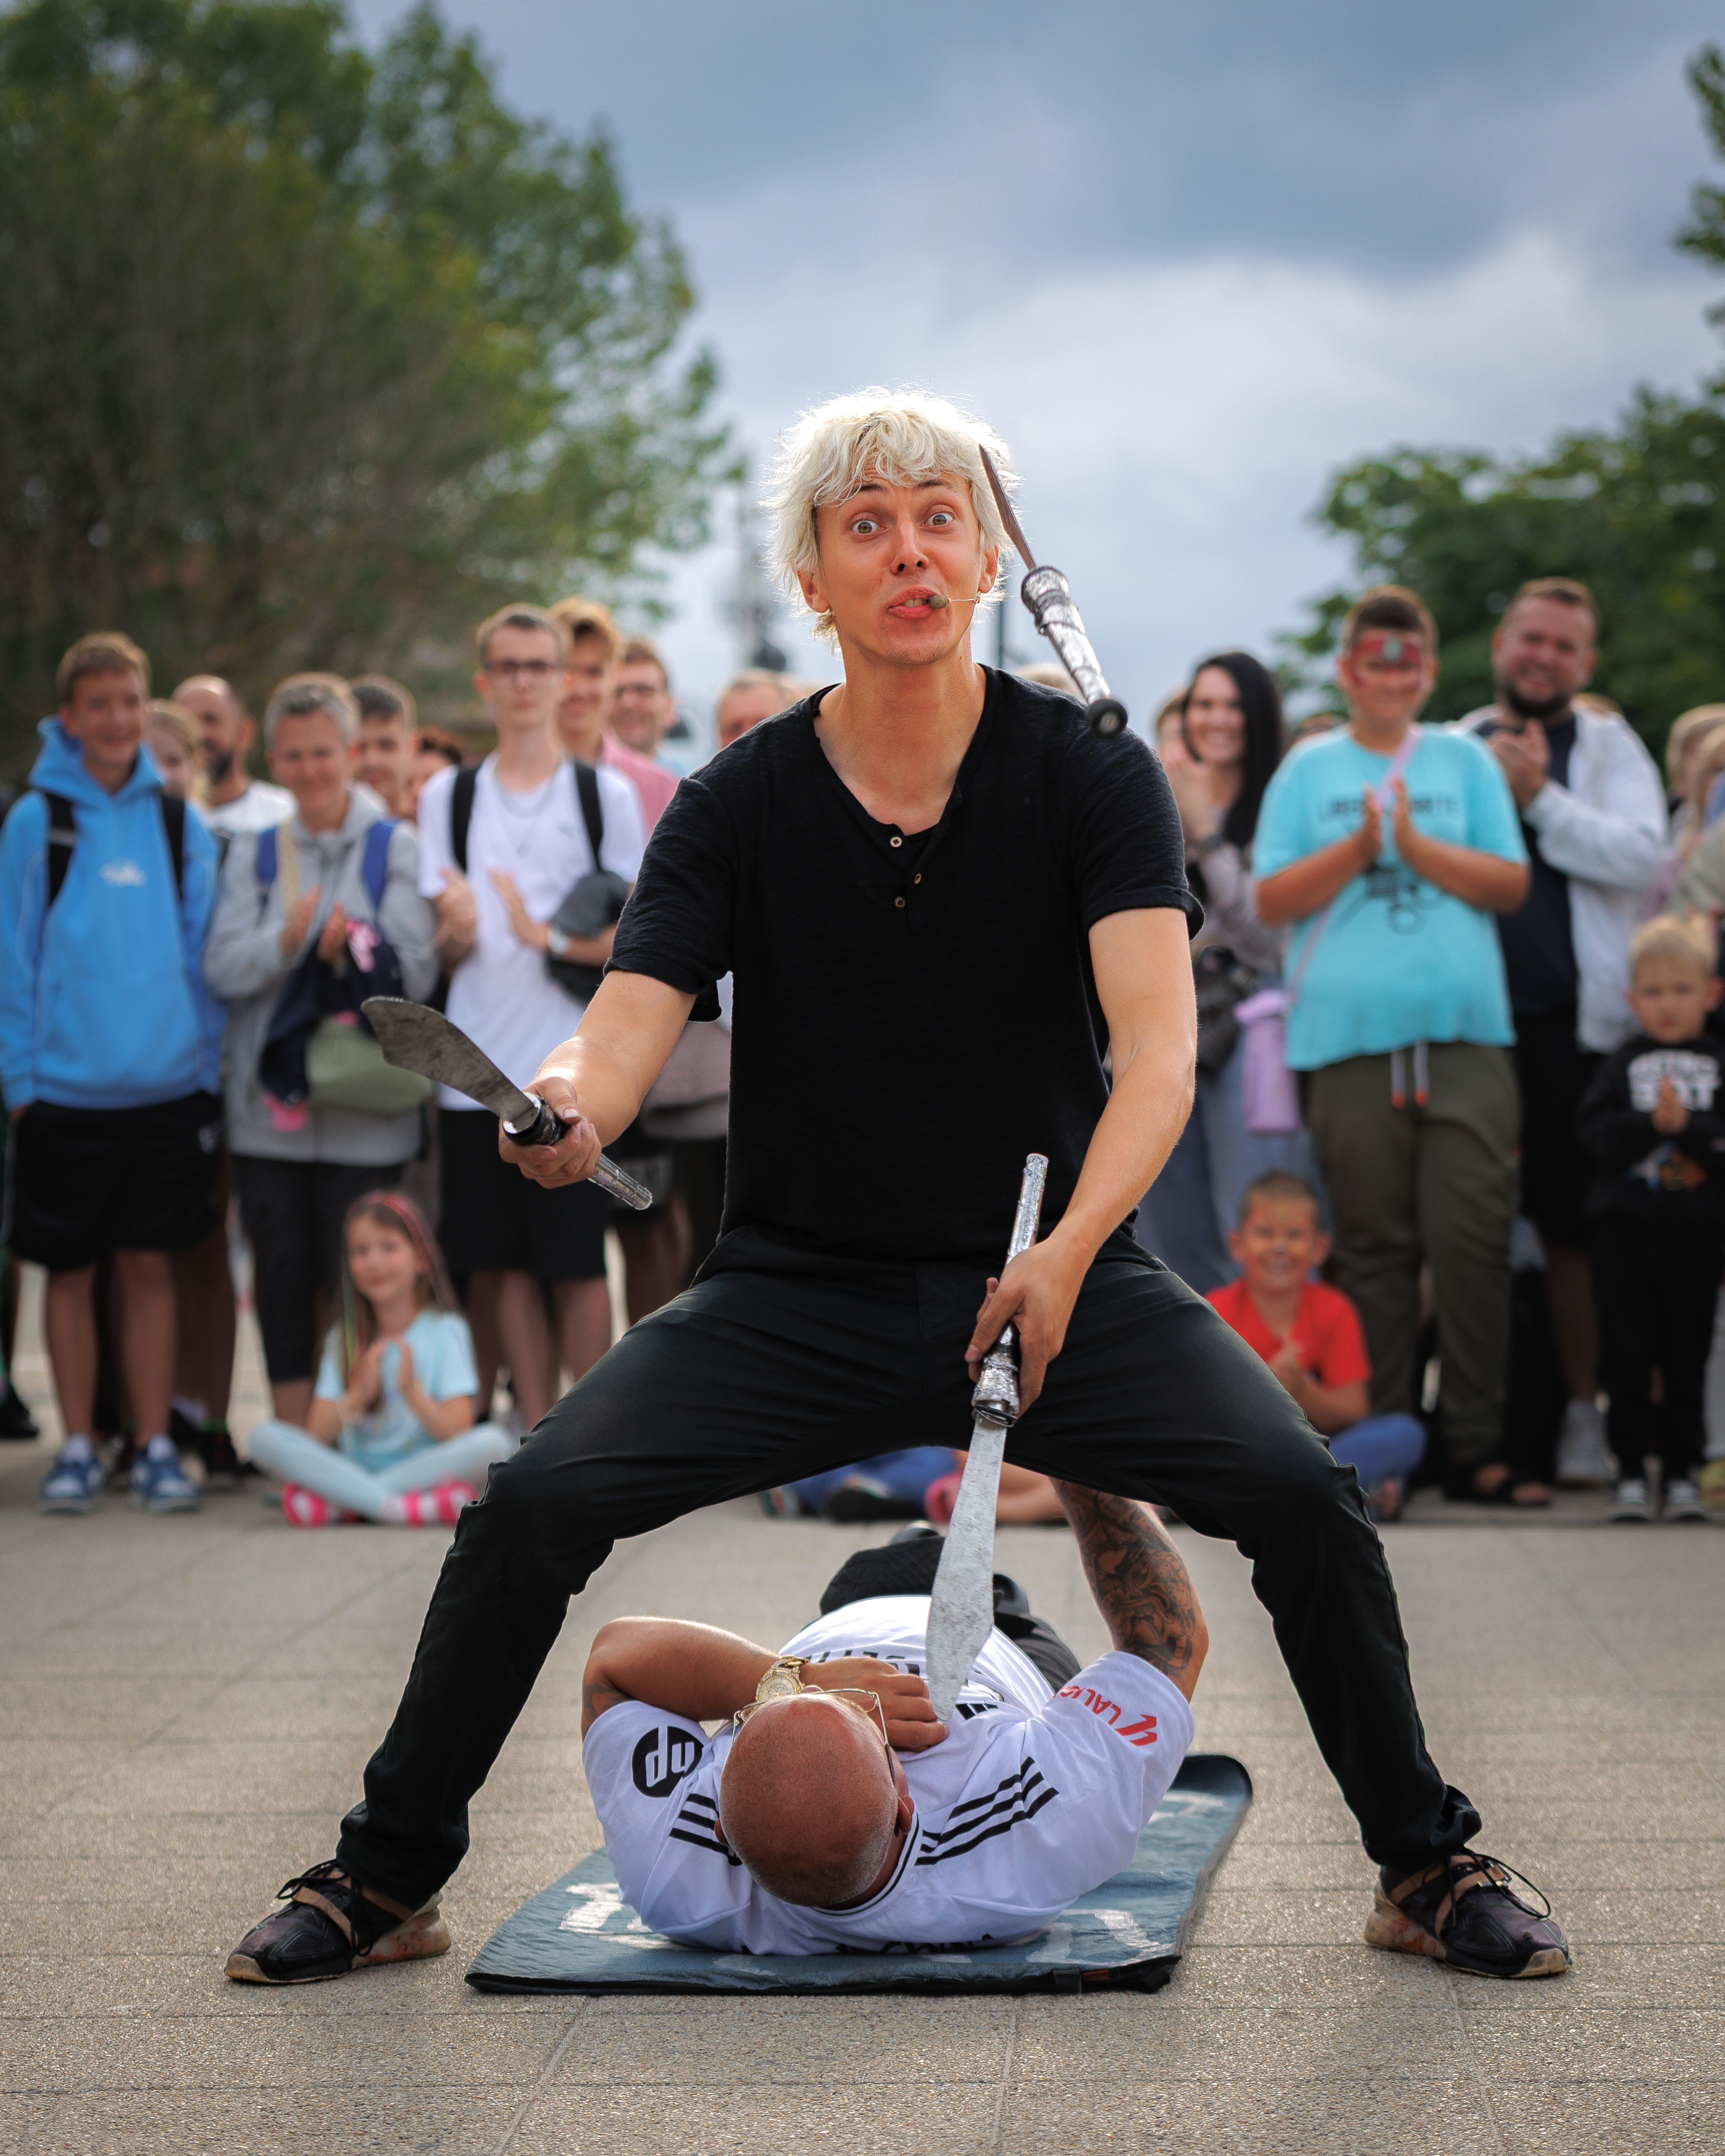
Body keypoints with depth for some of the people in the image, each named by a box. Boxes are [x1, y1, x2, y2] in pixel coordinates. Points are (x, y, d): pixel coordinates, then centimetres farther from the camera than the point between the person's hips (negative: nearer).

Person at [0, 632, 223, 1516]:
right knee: (71, 1272, 7)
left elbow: (205, 948, 7)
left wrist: (209, 1062, 2)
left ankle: (154, 1446, 14)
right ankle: (77, 1448, 16)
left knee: (151, 1268, 7)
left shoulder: (179, 821, 4)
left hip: (168, 1086, 2)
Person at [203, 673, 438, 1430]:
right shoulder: (254, 854, 12)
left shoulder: (395, 848, 5)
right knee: (282, 1275, 4)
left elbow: (416, 970, -5)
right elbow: (223, 968, -1)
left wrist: (352, 949, -22)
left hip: (365, 1111, -2)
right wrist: (289, 940, -18)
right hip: (269, 1105, 2)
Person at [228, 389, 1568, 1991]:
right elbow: (622, 1036, -15)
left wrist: (1067, 1253, -37)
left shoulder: (1089, 771, -8)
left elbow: (1157, 1047, -20)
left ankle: (1428, 1867, 0)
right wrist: (565, 1110, -40)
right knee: (535, 1502, -18)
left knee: (1297, 1492, -22)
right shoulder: (737, 805, -5)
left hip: (1060, 1280, -1)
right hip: (799, 1289, 1)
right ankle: (388, 1872, 3)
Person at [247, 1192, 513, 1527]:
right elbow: (314, 1437, 2)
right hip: (352, 1471, 2)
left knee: (493, 1443, -32)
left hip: (423, 1470, -2)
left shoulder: (445, 1331, 4)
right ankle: (395, 1507, -35)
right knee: (263, 1436, -21)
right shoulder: (343, 1339, 11)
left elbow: (459, 1434, -6)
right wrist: (358, 1396, -14)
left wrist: (412, 1392, -20)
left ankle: (336, 1502, -30)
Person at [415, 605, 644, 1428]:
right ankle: (538, 1438, 11)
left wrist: (548, 935, -15)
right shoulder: (448, 796, 12)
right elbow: (440, 948, 11)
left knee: (579, 1262, -3)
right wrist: (456, 929, -13)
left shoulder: (606, 793, 5)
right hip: (476, 1066, 2)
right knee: (506, 1266, 4)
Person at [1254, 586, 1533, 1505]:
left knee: (1472, 1240, -7)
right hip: (1351, 1039, 0)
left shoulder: (1466, 762, 15)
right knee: (1374, 1248, 0)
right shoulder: (1309, 770, 13)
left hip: (1463, 1035, 0)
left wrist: (1417, 845, -7)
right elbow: (1274, 898, 5)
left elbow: (1511, 883, 6)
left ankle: (1476, 1446, -2)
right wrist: (1358, 848, -8)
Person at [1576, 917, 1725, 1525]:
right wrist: (1652, 1123, -18)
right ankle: (1632, 1473, 7)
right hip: (1625, 1228, 1)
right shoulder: (1622, 1066, 6)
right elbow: (1597, 1138, -6)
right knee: (1626, 1354, 1)